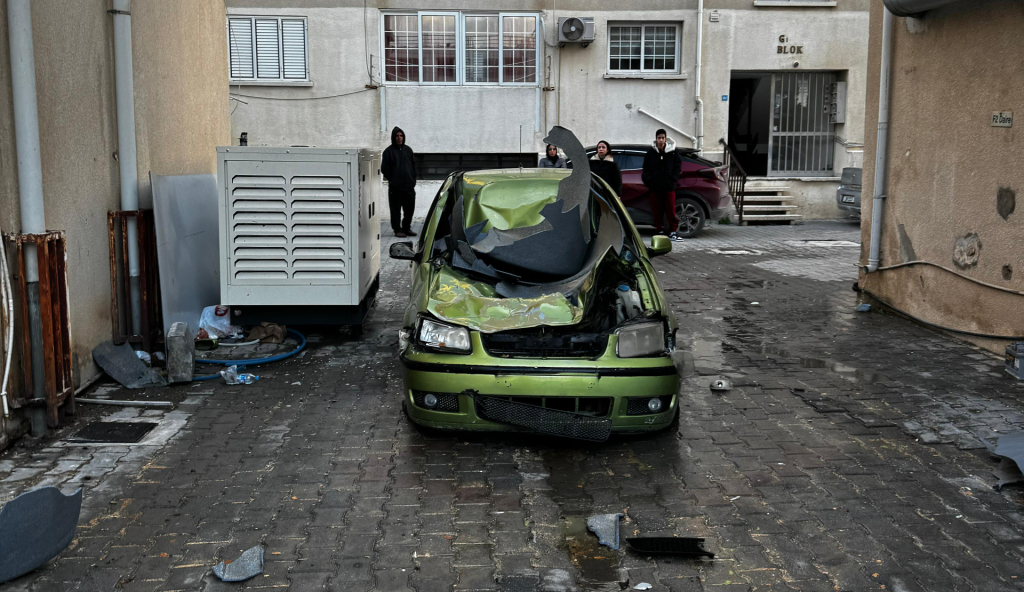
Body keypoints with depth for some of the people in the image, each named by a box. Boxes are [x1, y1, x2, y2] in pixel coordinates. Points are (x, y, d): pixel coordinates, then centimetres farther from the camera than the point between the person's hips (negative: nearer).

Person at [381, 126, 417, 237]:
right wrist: (391, 180, -7)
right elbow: (384, 169, -2)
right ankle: (397, 229, 7)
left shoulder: (408, 150, 12)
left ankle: (406, 228, 21)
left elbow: (413, 164, 18)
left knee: (409, 208, 8)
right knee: (396, 209, 0)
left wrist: (413, 179, 9)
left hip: (409, 186, 5)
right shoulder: (389, 151, -2)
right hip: (395, 187, -5)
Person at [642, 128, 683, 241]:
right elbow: (646, 170, 7)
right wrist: (649, 181, -6)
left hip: (669, 186, -1)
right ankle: (660, 231, 12)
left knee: (671, 210, -1)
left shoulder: (672, 152, 3)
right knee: (657, 211, 4)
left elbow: (677, 167, 9)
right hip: (655, 187, 1)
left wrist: (673, 179, -1)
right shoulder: (650, 153, 3)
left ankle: (672, 232, 4)